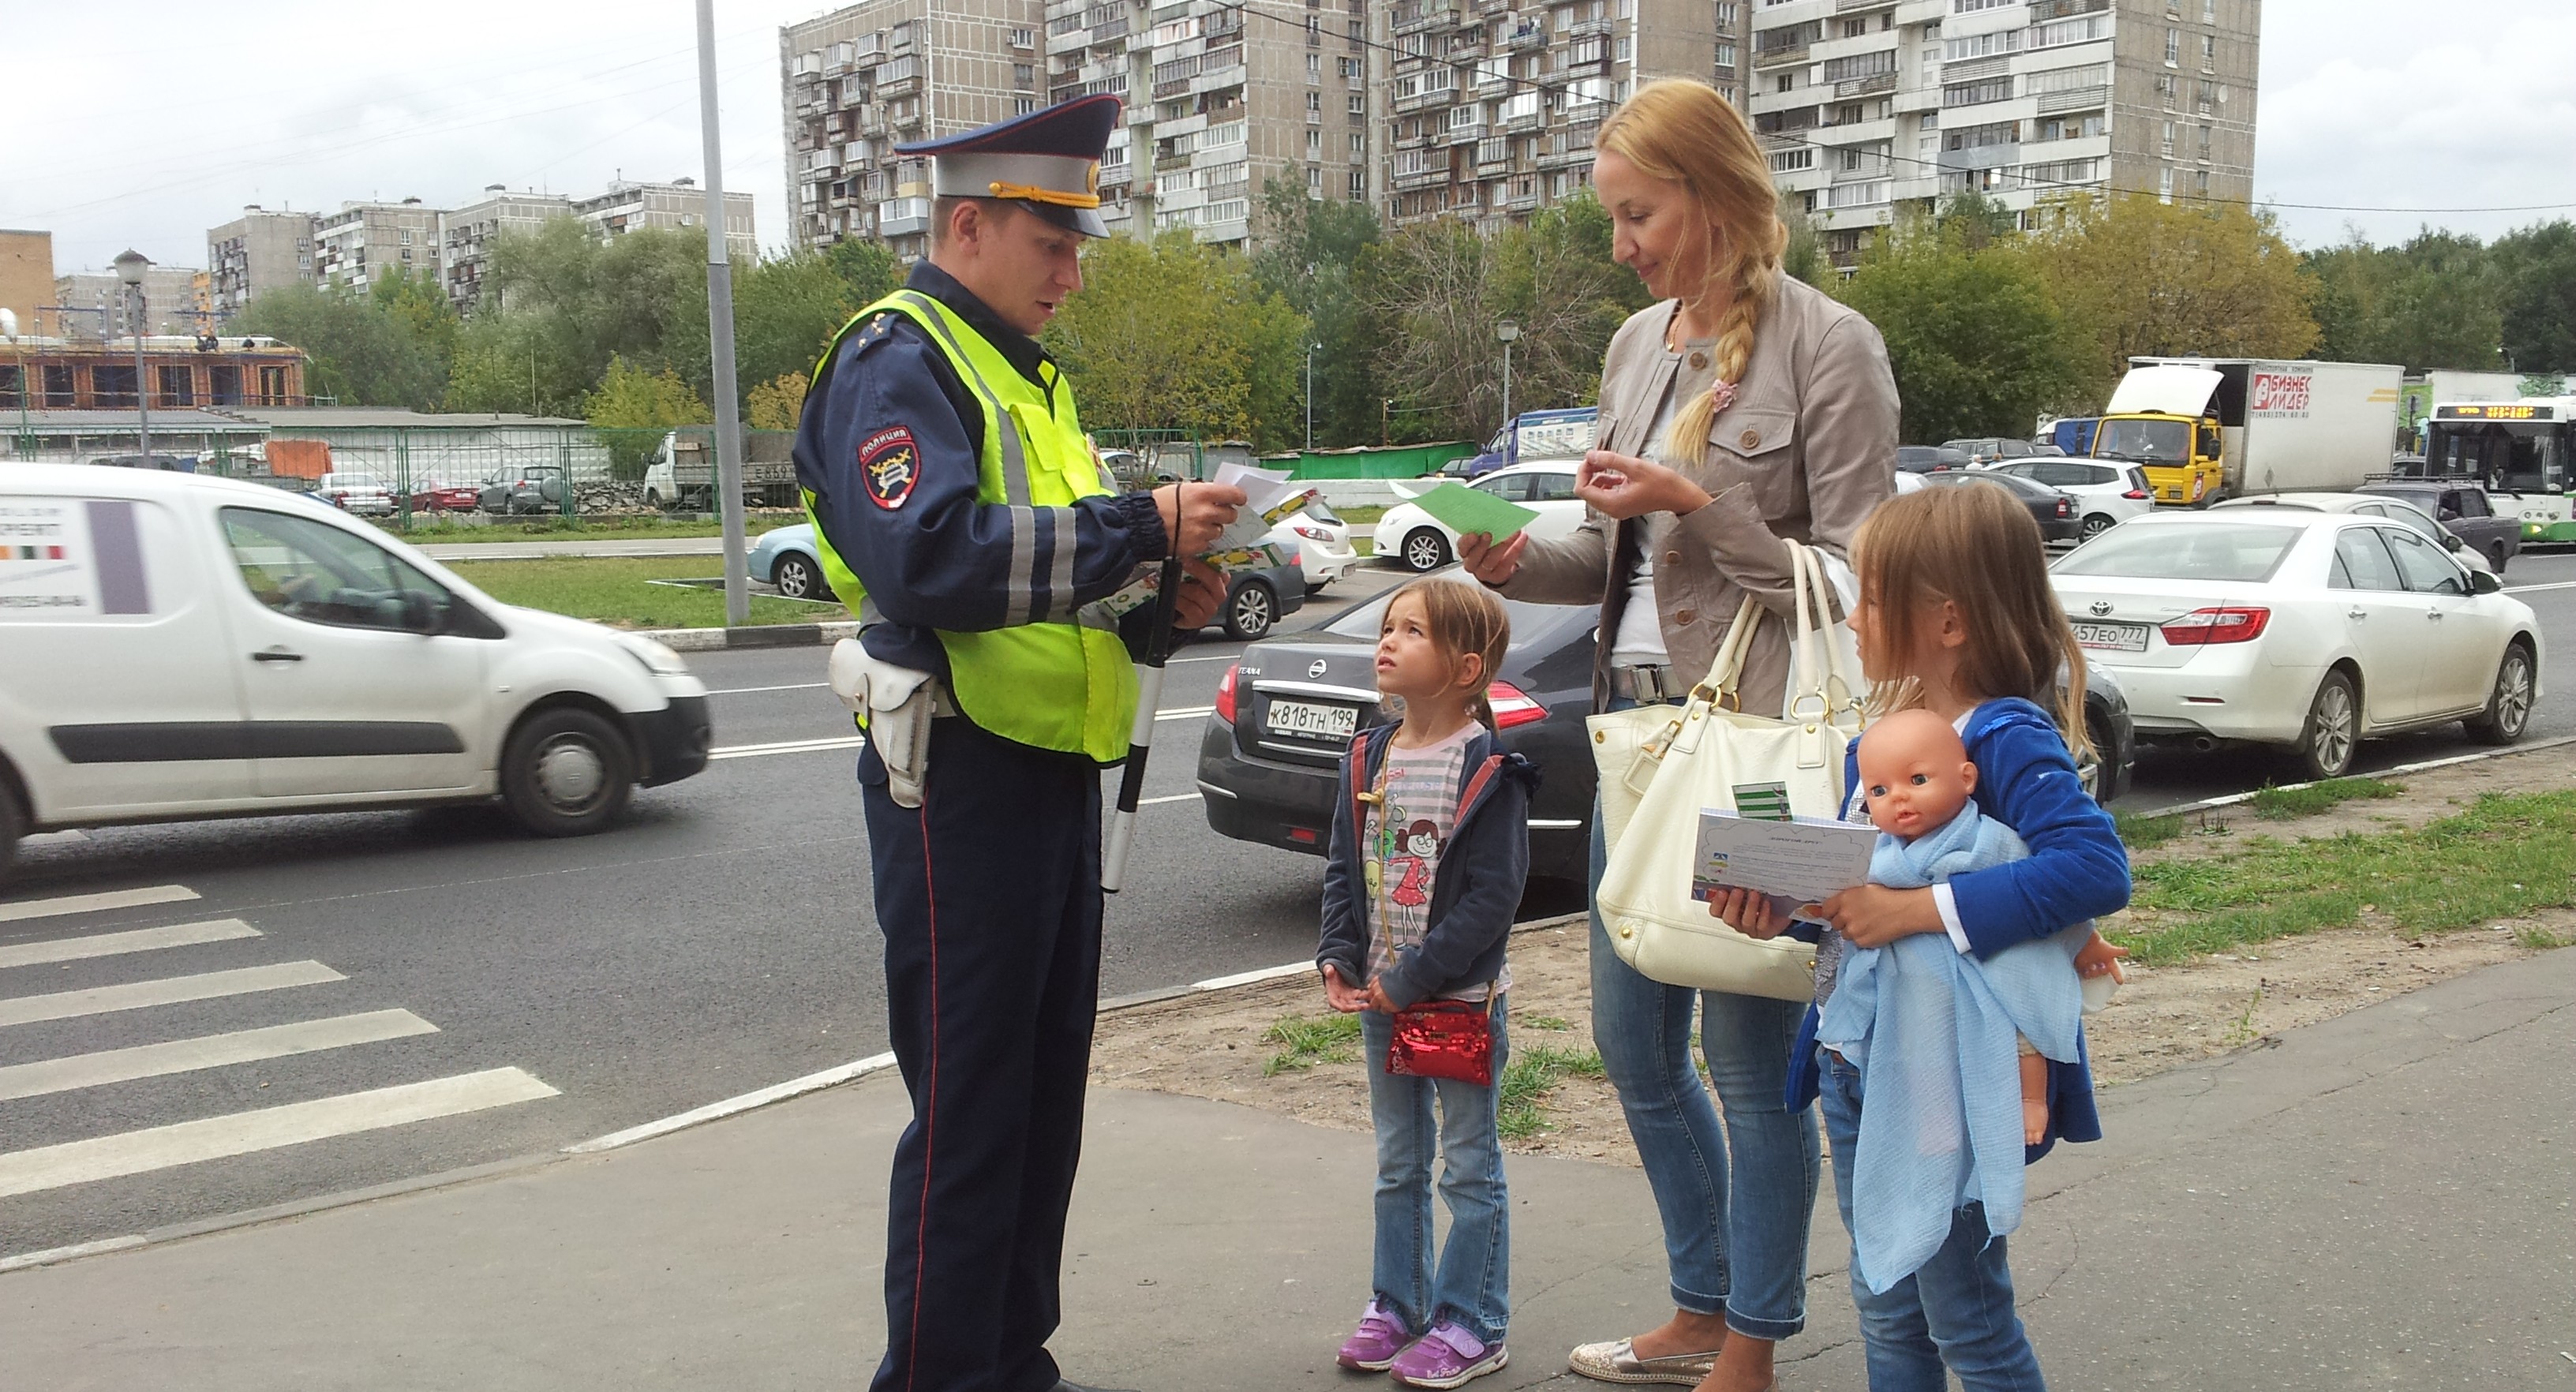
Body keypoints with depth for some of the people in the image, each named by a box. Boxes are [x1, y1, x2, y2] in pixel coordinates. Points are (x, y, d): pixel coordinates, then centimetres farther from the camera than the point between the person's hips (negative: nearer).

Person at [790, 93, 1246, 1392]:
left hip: (1053, 775, 9)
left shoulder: (1025, 377, 21)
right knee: (968, 1108, -2)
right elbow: (934, 556, -27)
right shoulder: (894, 362, -10)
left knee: (1046, 1094, 15)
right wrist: (1138, 525, -25)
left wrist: (1157, 603, 6)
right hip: (963, 781, -9)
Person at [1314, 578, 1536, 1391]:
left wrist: (1414, 979, -18)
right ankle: (1396, 1304, 31)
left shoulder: (1490, 772, -15)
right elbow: (1343, 869, 10)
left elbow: (1492, 895, -18)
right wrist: (1338, 958, -3)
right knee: (1397, 1164, 18)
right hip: (1380, 998, 6)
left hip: (1461, 999, -6)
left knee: (1469, 1168, 6)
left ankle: (1471, 1324, 18)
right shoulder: (1369, 759, 4)